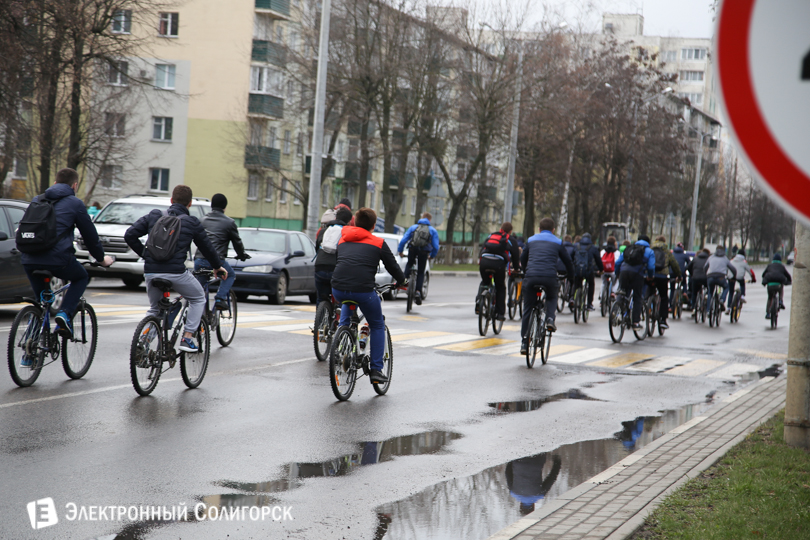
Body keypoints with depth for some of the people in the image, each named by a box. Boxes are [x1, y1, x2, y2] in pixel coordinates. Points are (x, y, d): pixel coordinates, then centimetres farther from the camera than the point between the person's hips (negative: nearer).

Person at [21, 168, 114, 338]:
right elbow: (90, 234, 11)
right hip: (57, 258, -4)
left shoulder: (37, 200, 21)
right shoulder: (75, 203, 6)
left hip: (29, 260, 5)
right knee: (81, 278, 24)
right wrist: (101, 258, 26)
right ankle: (65, 313, 1)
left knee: (40, 299, 25)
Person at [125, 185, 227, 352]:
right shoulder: (191, 223, 5)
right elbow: (207, 247, 15)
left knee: (154, 309, 24)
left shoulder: (154, 216, 10)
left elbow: (130, 235, 6)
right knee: (198, 299, 20)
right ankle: (187, 338, 10)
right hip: (176, 272, -3)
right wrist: (218, 266, 32)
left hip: (151, 271, 3)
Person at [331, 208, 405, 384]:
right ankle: (376, 371, 12)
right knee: (378, 326, 19)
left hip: (338, 289, 4)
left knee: (347, 303, 41)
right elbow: (392, 266, 17)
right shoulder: (378, 243, 11)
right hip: (363, 290, -4)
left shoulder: (343, 239, 22)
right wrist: (401, 282, 38)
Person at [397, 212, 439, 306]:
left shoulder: (413, 227, 19)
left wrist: (400, 251, 26)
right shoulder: (433, 230, 17)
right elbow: (436, 247, 10)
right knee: (421, 272, 13)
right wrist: (432, 256, 27)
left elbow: (403, 241, 12)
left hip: (412, 249, 1)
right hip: (424, 251, 0)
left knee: (409, 264, 30)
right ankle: (418, 291, -1)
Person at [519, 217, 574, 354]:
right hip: (549, 278, -1)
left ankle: (524, 342, 5)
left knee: (527, 310, 9)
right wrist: (571, 276, 36)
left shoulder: (531, 240, 21)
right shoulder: (557, 242, 16)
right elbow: (567, 261, 19)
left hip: (531, 277, 1)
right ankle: (550, 318, 4)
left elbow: (522, 259, 31)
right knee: (552, 298, 31)